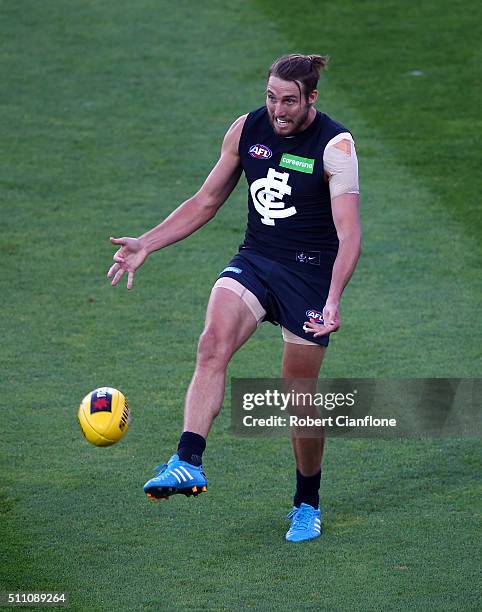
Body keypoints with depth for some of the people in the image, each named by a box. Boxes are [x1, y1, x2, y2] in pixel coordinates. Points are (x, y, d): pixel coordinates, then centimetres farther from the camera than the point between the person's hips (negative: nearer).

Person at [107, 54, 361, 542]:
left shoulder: (335, 146, -13)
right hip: (255, 260, 3)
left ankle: (307, 504, 24)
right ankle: (188, 463, -38)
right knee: (213, 342, -27)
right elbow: (206, 202, 12)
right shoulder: (246, 129, 1)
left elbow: (349, 234, -19)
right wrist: (146, 244, 3)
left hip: (311, 272, -3)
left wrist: (333, 300, -34)